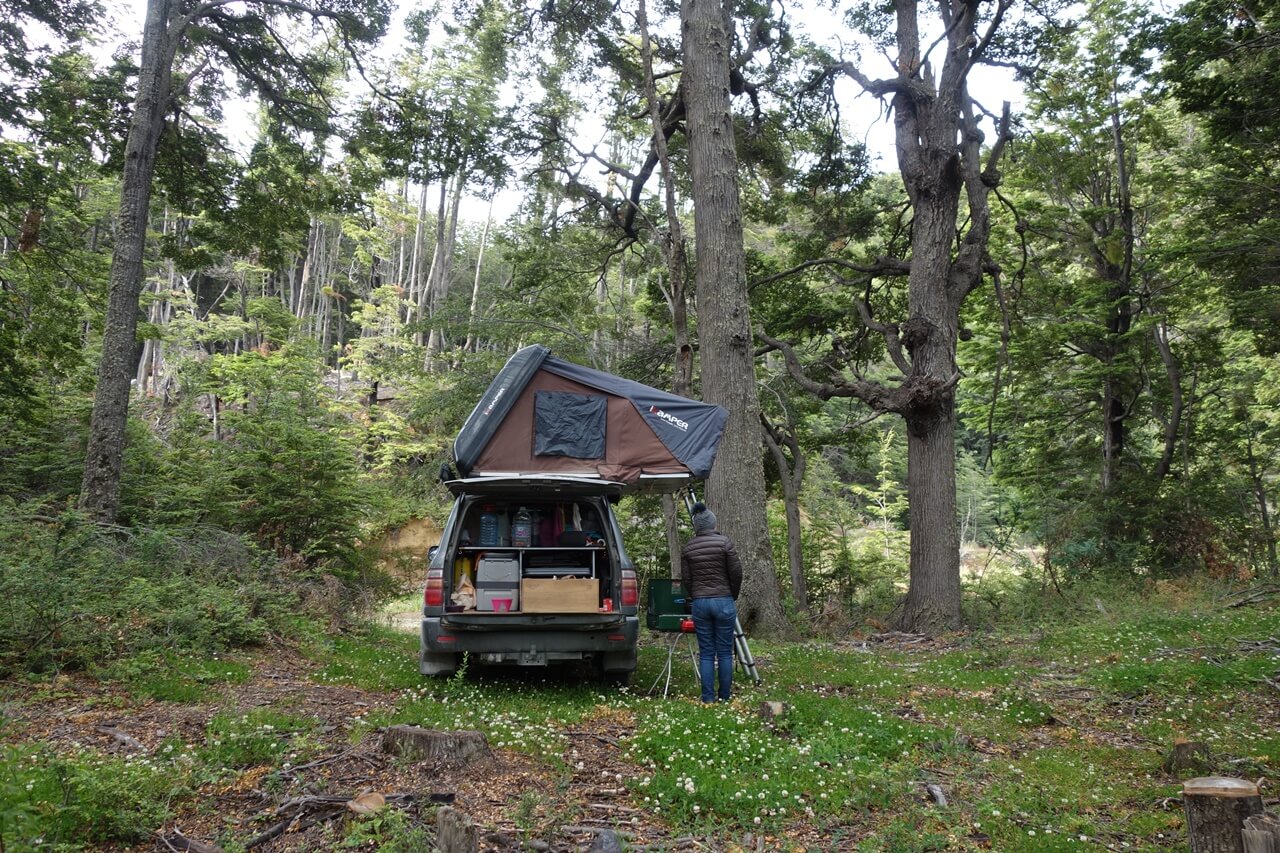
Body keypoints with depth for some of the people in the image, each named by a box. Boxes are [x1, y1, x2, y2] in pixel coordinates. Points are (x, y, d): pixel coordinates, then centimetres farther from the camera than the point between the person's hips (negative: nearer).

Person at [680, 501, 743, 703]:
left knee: (705, 653, 7)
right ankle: (724, 698, 9)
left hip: (699, 603, 2)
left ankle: (708, 698, 7)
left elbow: (686, 580, 4)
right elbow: (736, 573, -3)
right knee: (725, 652, 5)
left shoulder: (688, 548, 4)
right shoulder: (724, 543, -4)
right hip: (724, 601, -2)